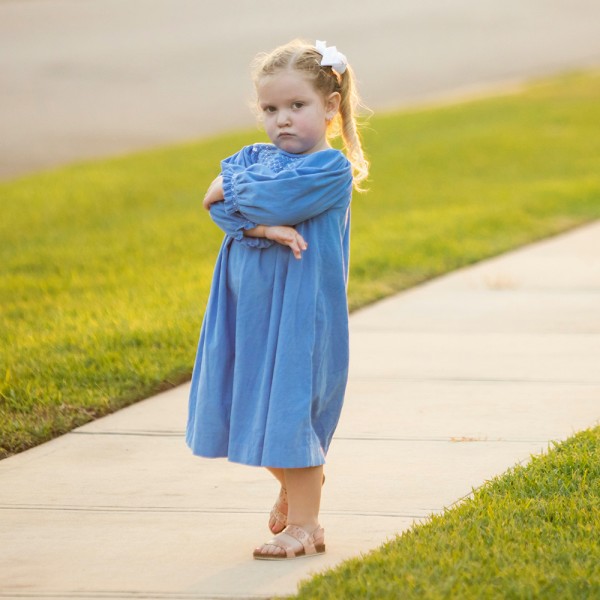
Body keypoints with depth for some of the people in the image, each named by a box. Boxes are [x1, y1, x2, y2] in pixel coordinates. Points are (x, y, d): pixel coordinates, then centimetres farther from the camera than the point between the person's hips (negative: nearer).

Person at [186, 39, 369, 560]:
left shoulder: (332, 168, -11)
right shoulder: (254, 157, 9)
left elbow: (271, 199, -22)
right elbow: (221, 207, -7)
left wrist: (232, 188, -4)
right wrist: (263, 227, -23)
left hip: (300, 308, -6)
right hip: (249, 303, 6)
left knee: (290, 405, -5)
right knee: (255, 404, 14)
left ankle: (305, 523, 5)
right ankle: (294, 483, 40)